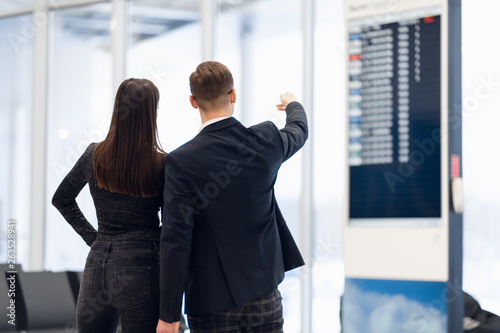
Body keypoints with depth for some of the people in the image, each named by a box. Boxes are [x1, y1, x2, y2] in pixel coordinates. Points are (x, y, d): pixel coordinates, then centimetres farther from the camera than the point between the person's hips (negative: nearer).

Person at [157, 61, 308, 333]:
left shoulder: (181, 161, -14)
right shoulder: (267, 140, -3)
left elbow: (175, 241, -15)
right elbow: (299, 130, 23)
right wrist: (293, 104, 48)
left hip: (211, 303, -3)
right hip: (264, 294, 3)